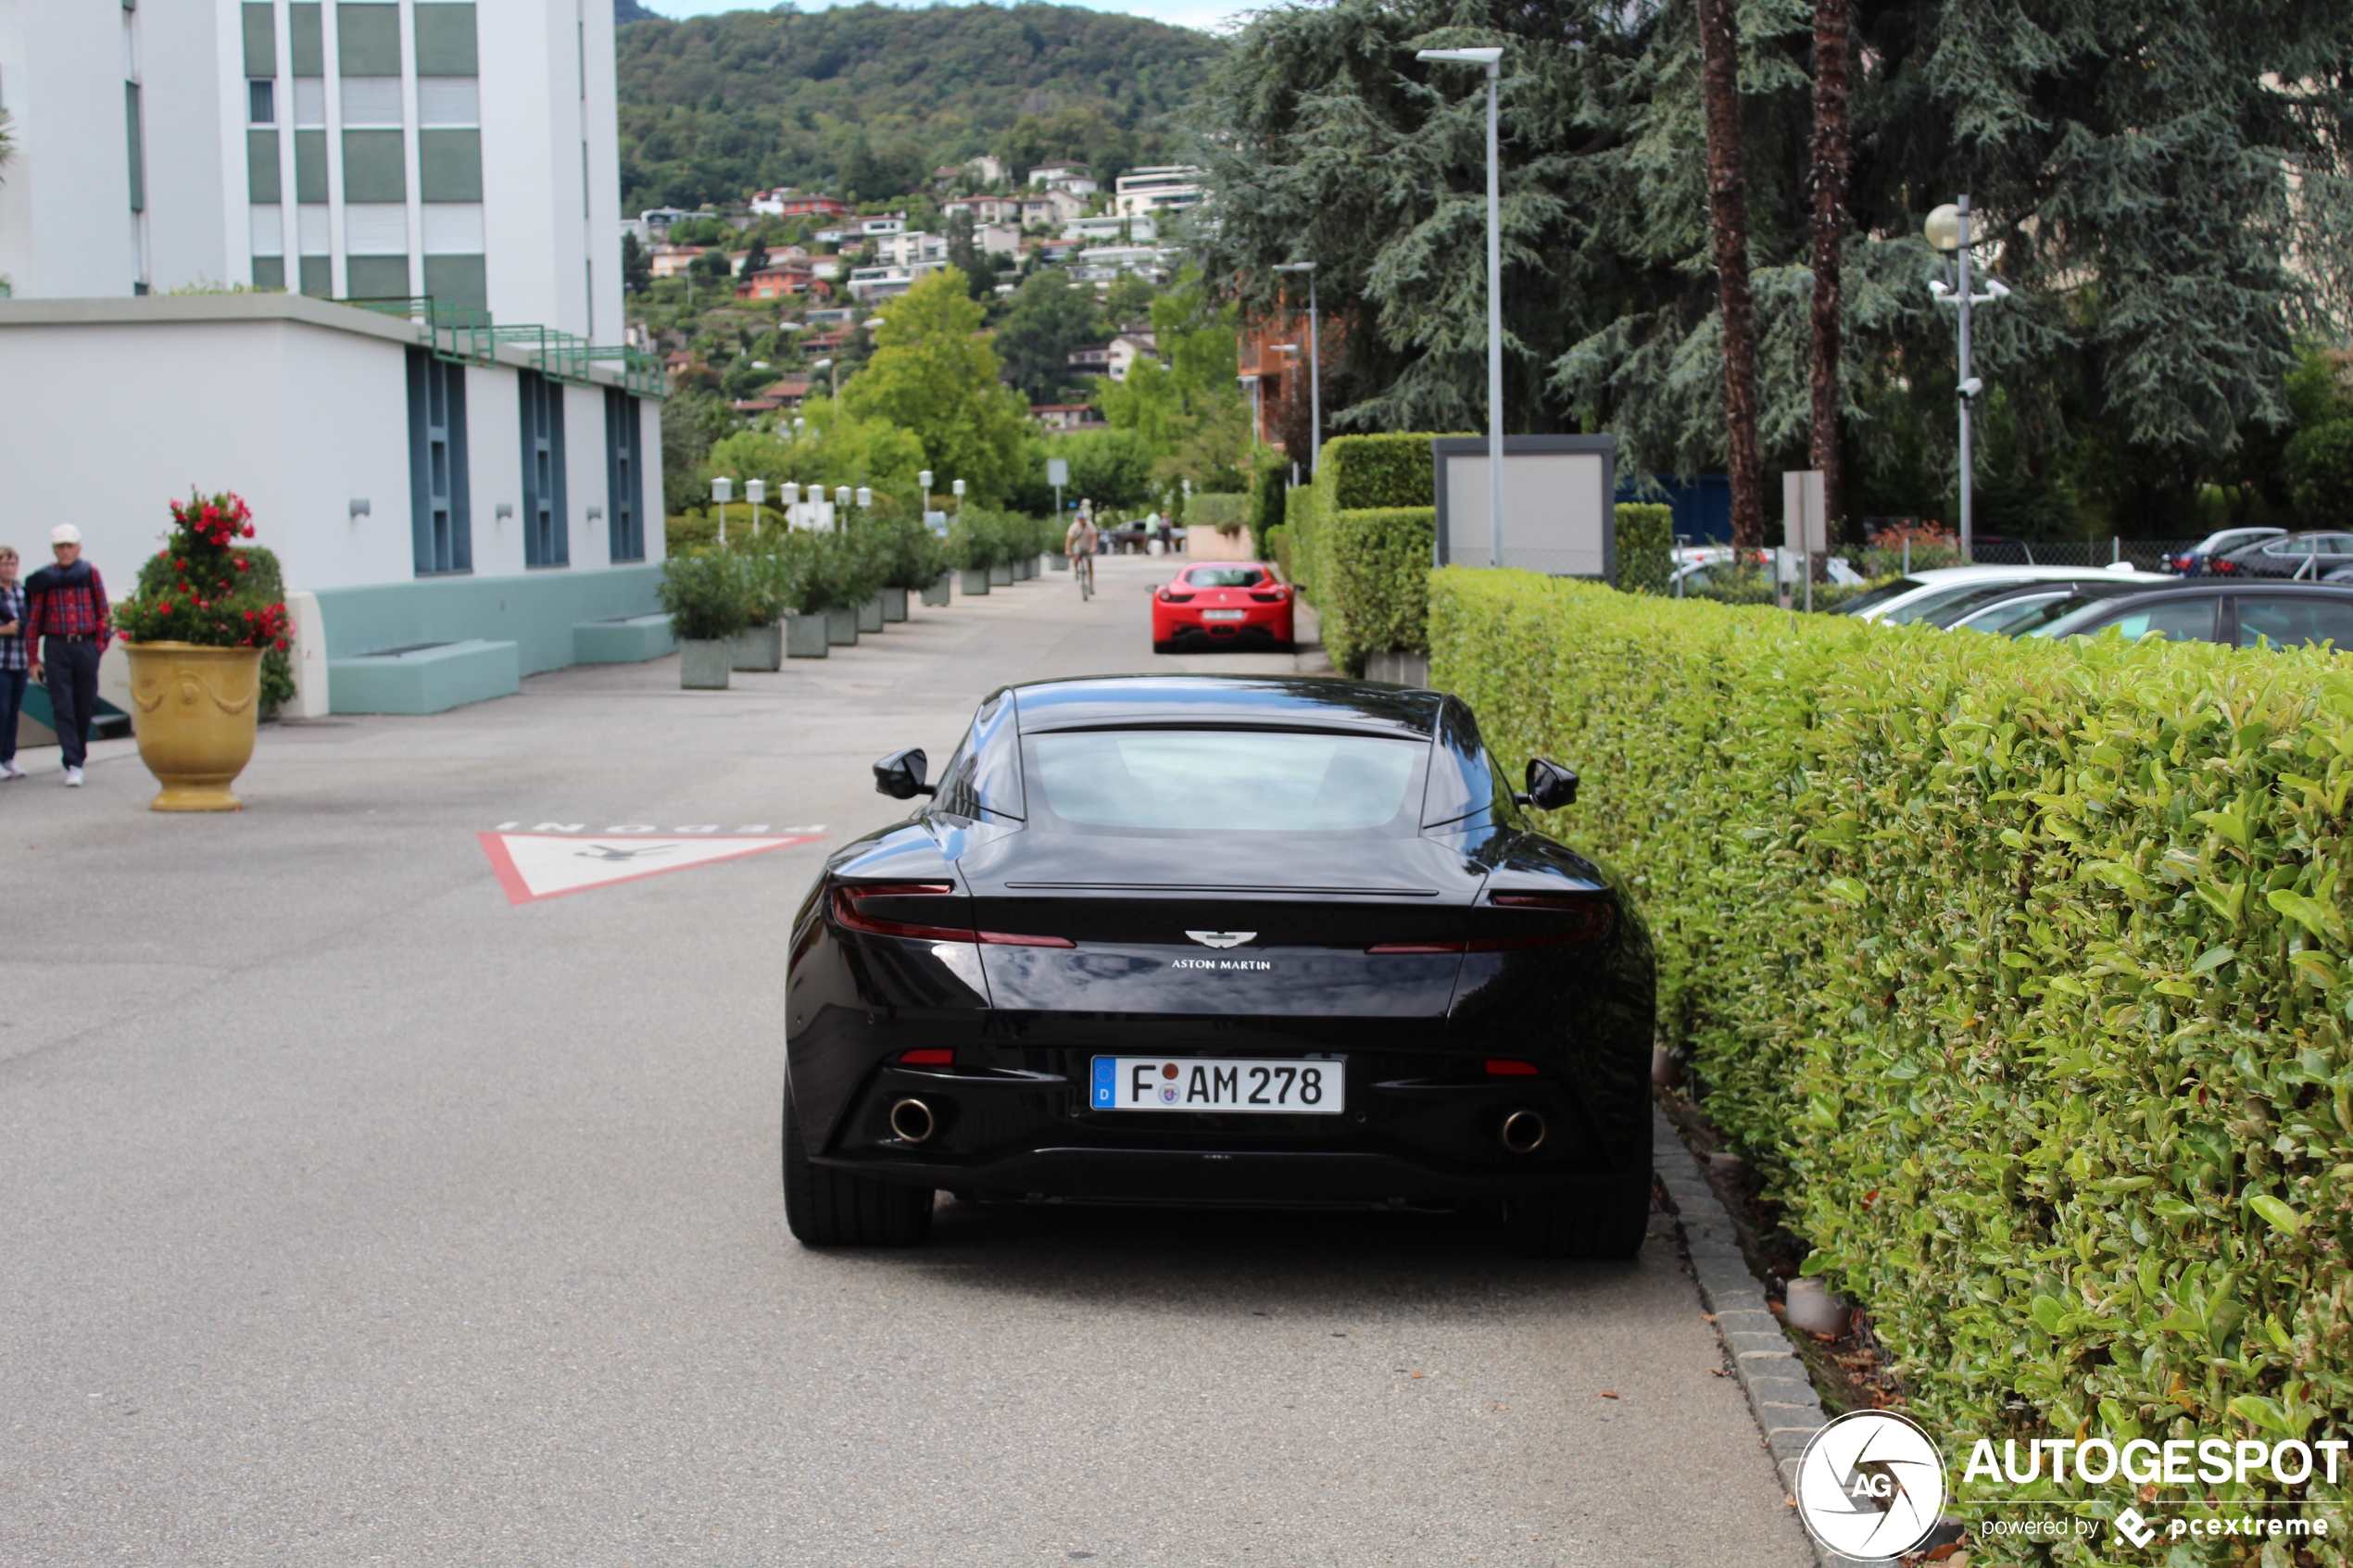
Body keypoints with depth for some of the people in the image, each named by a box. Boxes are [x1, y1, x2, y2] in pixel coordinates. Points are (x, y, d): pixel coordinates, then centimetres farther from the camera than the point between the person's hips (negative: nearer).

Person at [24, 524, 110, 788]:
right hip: (56, 647, -1)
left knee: (85, 706, 7)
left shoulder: (91, 573, 6)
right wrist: (33, 659, 3)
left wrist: (100, 644, -3)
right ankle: (73, 766, -10)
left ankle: (78, 752, 29)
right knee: (63, 708, -7)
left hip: (86, 645, 1)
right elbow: (34, 620, 6)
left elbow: (104, 612, 7)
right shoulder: (44, 579, 4)